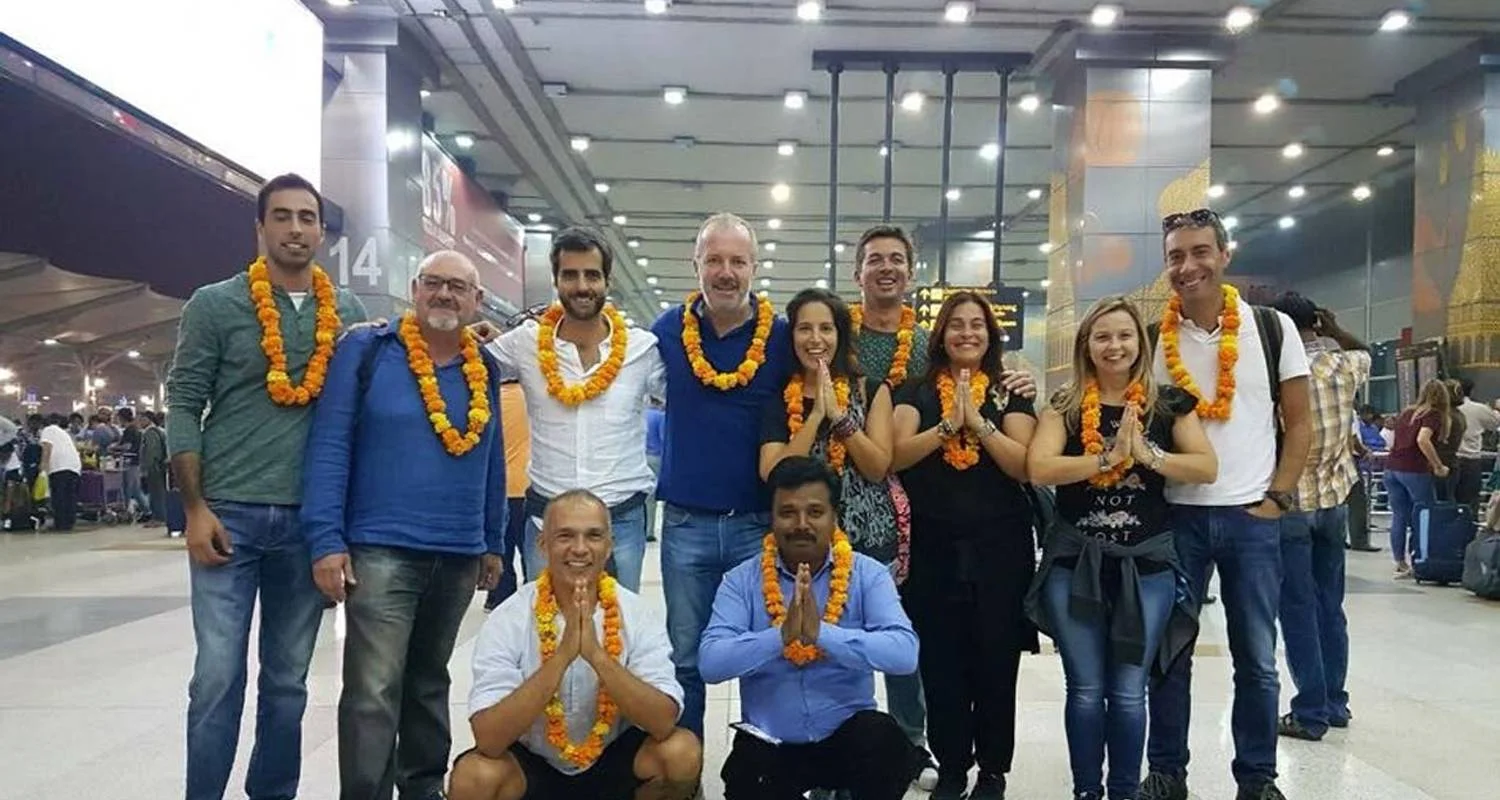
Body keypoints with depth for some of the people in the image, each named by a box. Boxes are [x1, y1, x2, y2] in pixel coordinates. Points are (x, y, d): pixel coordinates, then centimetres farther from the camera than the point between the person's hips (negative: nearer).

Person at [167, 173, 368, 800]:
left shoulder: (349, 314, 7)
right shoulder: (215, 304, 0)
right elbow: (183, 407, -2)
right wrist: (196, 507, -8)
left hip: (311, 520, 2)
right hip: (230, 514, -2)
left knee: (288, 679, 11)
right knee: (218, 678, -1)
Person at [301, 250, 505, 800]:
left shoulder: (485, 370, 10)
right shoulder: (366, 351, -4)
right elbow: (329, 446, -8)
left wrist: (492, 543, 14)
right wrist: (325, 540, -14)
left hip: (459, 556, 5)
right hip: (381, 550, -5)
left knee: (429, 681, 18)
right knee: (373, 692, -9)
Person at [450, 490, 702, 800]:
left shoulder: (637, 616, -14)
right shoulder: (507, 620, -18)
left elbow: (663, 724, -26)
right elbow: (489, 739, -29)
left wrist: (597, 654, -38)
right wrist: (561, 656, -38)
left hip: (614, 759, 2)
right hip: (532, 761, -1)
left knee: (682, 752, -25)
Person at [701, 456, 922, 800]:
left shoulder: (868, 574, -4)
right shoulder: (742, 581, -4)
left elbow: (904, 652, -19)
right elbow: (711, 663, -16)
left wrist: (822, 633, -31)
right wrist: (781, 635, -30)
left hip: (848, 733, -1)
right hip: (769, 742, 1)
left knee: (887, 744, -30)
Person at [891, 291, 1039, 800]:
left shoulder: (1011, 394, 6)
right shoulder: (916, 392, 7)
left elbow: (1025, 465, -7)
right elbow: (897, 455, -8)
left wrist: (979, 423, -16)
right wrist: (947, 426, -19)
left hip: (1000, 546, 0)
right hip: (935, 547, 0)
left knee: (996, 662, 5)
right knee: (940, 663, 3)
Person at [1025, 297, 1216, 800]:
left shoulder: (1168, 403, 5)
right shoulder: (1065, 406, 3)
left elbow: (1208, 468, -5)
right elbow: (1038, 468, -12)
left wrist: (1148, 454, -17)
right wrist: (1109, 458, -17)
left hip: (1146, 561, 0)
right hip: (1074, 560, 0)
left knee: (1128, 692, 3)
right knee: (1085, 689, 3)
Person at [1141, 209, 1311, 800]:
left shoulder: (1273, 328, 0)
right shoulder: (1151, 338, 1)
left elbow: (1298, 424, 4)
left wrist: (1278, 498, -5)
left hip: (1251, 516, 0)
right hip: (1175, 515, 1)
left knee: (1256, 657, 8)